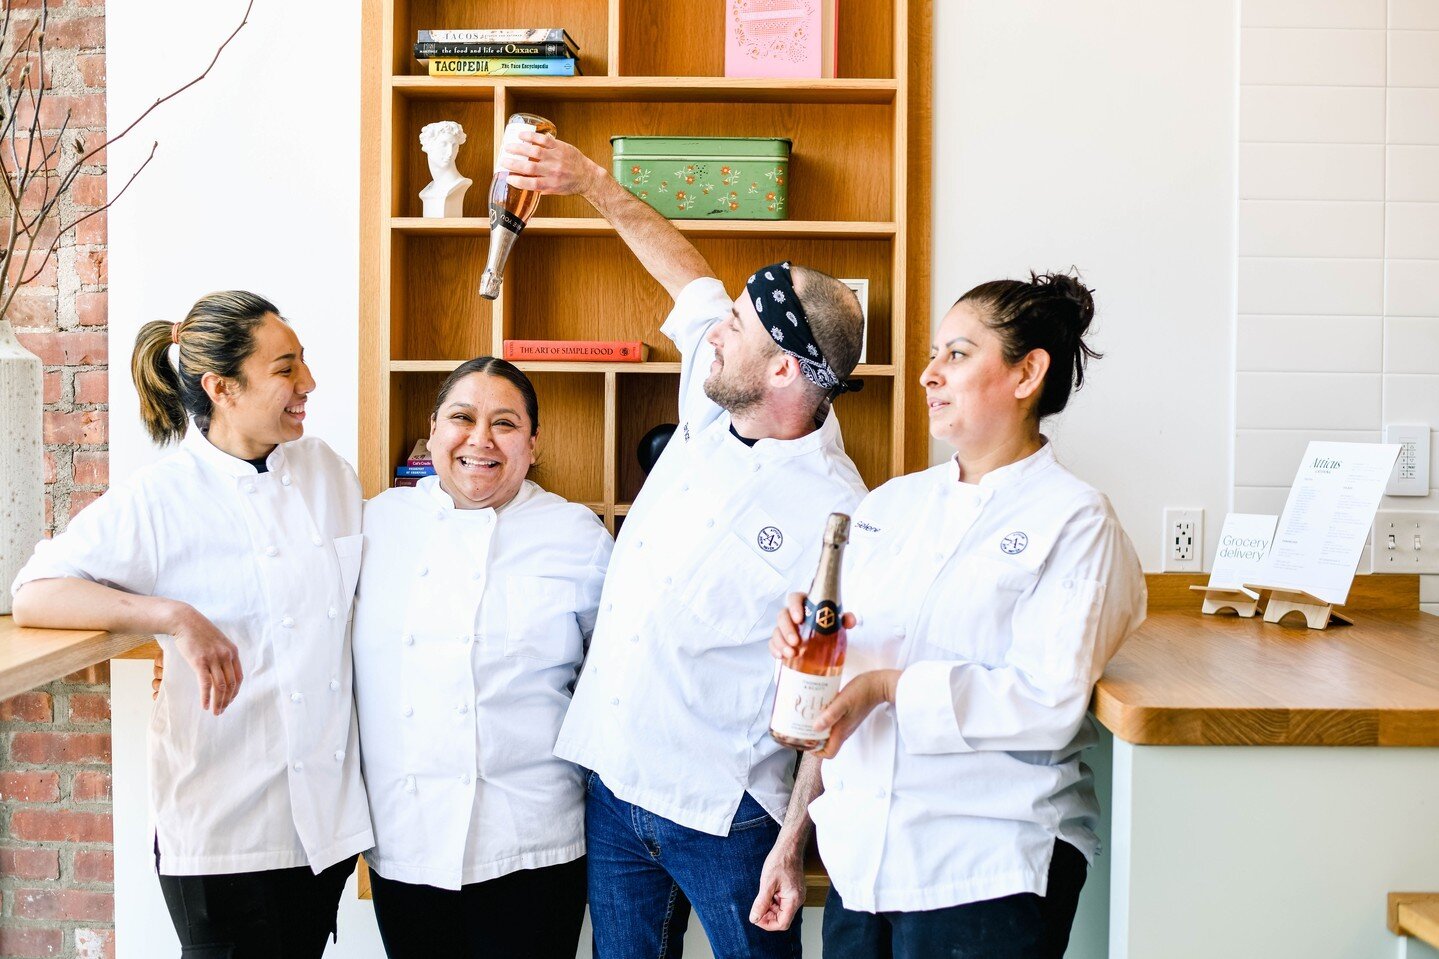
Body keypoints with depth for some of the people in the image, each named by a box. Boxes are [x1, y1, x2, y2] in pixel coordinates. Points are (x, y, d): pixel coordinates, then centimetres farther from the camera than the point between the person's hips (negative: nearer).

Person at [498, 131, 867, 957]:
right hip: (614, 776, 7)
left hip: (723, 812, -7)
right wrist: (588, 179, 12)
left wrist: (795, 842, -14)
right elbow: (688, 273, 15)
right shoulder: (712, 411, -1)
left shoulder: (834, 513, -20)